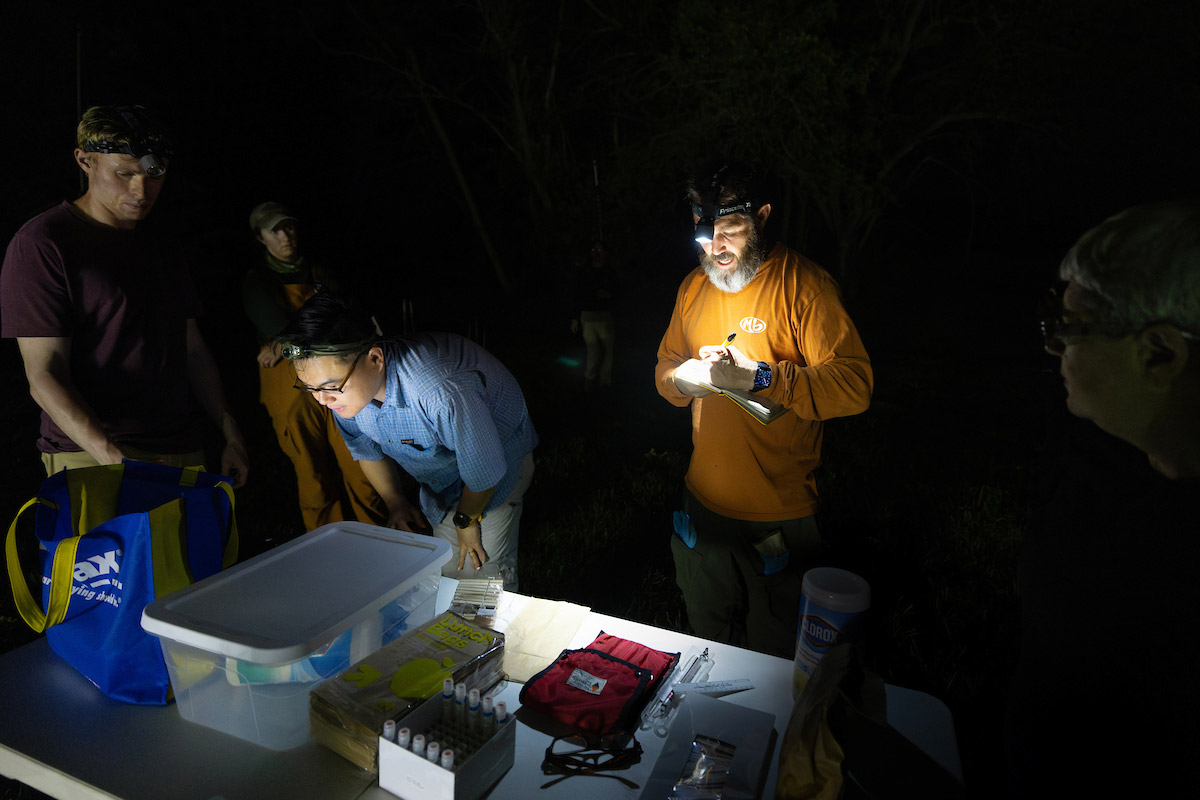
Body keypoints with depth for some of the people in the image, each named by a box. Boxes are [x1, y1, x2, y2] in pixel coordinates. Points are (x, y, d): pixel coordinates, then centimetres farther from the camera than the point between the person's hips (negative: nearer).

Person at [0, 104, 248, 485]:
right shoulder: (40, 243, -4)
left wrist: (230, 433, 8)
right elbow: (44, 376, -11)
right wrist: (114, 459, -23)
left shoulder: (162, 245, 15)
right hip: (90, 457, -5)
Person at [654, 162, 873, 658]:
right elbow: (665, 369, 12)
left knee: (774, 652, 14)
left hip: (780, 515, -5)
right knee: (706, 639, 26)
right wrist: (687, 375, -11)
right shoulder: (693, 287, 5)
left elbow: (854, 384, -23)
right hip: (703, 501, 6)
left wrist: (757, 377, -29)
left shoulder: (801, 283, -15)